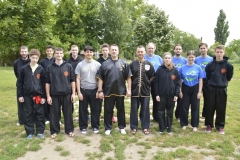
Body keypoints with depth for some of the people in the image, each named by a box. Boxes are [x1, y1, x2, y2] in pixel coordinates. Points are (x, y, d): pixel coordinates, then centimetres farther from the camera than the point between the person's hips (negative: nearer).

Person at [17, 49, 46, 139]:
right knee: (28, 114, 8)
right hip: (27, 96, 1)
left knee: (40, 114, 5)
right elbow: (19, 82, 4)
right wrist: (20, 95, -1)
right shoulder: (24, 69, 0)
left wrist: (43, 96, -3)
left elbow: (43, 84, 0)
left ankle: (40, 131, 18)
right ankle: (30, 132, 21)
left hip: (38, 96, 0)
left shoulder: (41, 69, 0)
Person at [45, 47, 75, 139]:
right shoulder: (50, 67, 3)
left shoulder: (68, 66, 1)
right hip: (54, 95, 1)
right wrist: (48, 96, 0)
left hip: (67, 94, 0)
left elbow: (72, 81, 3)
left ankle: (69, 130, 22)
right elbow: (47, 83, 4)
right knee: (54, 113, 8)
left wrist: (73, 93, -2)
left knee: (68, 113, 7)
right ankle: (54, 131, 24)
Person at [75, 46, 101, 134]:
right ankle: (83, 127, 23)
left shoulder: (97, 64, 0)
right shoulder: (80, 65, 0)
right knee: (83, 110, 9)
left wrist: (99, 91, -5)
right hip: (83, 90, 0)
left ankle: (95, 126, 23)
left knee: (95, 109, 8)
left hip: (94, 90, 0)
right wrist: (79, 92, -5)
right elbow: (78, 79, 0)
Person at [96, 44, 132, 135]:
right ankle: (108, 128, 22)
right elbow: (100, 79, 1)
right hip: (108, 91, 0)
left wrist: (129, 89, -3)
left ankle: (122, 127, 27)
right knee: (108, 111, 9)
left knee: (121, 110, 12)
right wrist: (100, 91, -4)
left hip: (120, 91, 1)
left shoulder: (124, 64, 3)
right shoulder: (105, 64, 2)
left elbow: (128, 78, 3)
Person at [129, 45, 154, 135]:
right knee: (134, 109, 6)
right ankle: (134, 127, 19)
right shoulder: (132, 64, 1)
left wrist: (146, 83, 5)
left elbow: (152, 77, 8)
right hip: (134, 90, 0)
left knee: (145, 109, 8)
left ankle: (145, 127, 20)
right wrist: (133, 84, 2)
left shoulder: (149, 64, 3)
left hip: (145, 90, 1)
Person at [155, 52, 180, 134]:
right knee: (161, 112, 7)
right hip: (161, 95, 0)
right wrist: (157, 94, -7)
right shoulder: (160, 69, -1)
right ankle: (162, 128, 21)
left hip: (171, 95, 1)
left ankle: (169, 128, 25)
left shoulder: (175, 70, 1)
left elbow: (178, 83, 2)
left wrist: (176, 94, -5)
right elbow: (156, 82, -1)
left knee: (170, 112, 11)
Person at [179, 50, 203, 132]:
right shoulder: (182, 68, -1)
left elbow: (200, 80, -1)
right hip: (185, 89, 0)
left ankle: (195, 125, 21)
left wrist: (199, 92, -5)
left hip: (195, 89, 0)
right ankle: (184, 124, 22)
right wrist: (180, 91, -2)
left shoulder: (198, 68, -2)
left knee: (195, 107, 8)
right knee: (184, 107, 7)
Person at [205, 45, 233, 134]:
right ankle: (209, 124, 21)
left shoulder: (228, 65, -7)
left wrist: (224, 82, 10)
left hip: (222, 89, -1)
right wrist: (212, 81, 8)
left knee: (221, 108, 7)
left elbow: (229, 76, 6)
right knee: (210, 107, 6)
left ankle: (220, 126, 23)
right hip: (211, 88, 1)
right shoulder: (210, 64, -4)